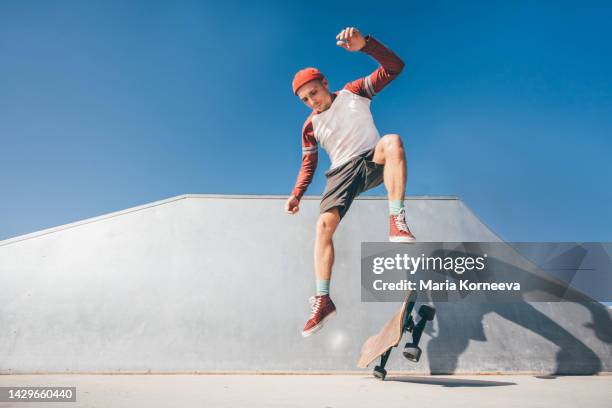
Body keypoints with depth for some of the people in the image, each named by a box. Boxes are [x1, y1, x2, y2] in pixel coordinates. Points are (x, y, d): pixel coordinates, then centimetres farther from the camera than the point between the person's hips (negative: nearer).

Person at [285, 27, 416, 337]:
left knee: (392, 141, -38)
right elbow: (308, 165, 14)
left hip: (372, 162, -2)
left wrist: (364, 44, -29)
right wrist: (296, 194, -3)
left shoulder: (353, 93, 0)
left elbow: (394, 67, -11)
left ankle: (397, 223, -43)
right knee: (324, 225, -20)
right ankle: (323, 300, -19)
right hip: (342, 173, 3)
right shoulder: (310, 127, 8)